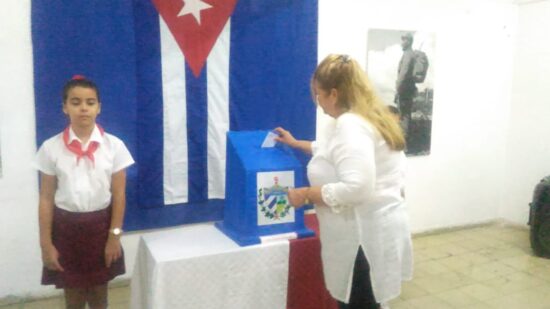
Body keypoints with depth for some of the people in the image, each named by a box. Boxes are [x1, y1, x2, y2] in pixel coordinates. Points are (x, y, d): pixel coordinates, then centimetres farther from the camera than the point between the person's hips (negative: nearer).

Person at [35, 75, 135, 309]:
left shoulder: (113, 145, -7)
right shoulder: (51, 148, -6)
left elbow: (119, 194, -5)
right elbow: (46, 198, -3)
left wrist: (114, 236, -6)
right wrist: (46, 243, -3)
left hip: (100, 224, 0)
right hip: (66, 226, 0)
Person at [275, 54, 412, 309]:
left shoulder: (350, 125, -21)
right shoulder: (368, 117, 13)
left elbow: (356, 188, -31)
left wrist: (306, 194, -20)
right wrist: (295, 143, 35)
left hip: (365, 237, -10)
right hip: (370, 232, 10)